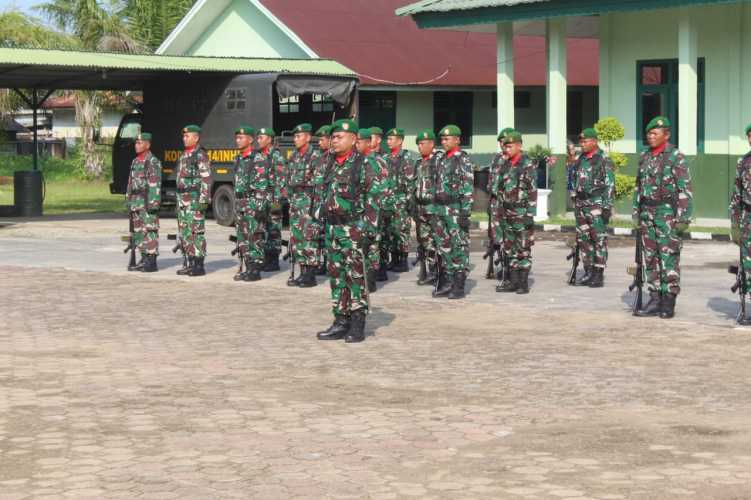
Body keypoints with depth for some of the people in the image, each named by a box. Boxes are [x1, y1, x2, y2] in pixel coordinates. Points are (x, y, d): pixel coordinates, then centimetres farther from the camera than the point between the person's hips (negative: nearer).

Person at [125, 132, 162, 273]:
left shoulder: (153, 162, -10)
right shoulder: (135, 162, 17)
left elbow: (156, 185, -16)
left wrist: (153, 203, -21)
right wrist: (129, 202, 18)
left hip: (148, 203, -9)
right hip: (136, 203, 9)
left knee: (150, 231, -8)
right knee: (139, 232, 9)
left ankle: (152, 262, -7)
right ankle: (144, 260, 15)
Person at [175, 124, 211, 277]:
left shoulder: (200, 156, -10)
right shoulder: (184, 156, 18)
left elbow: (206, 179, -16)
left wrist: (204, 200, -22)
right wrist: (179, 200, 21)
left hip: (195, 199, -10)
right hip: (183, 199, 10)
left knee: (196, 232, -8)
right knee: (185, 233, 10)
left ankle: (199, 266, -7)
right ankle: (191, 264, 15)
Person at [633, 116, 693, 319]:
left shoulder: (676, 157, -7)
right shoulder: (645, 157, 13)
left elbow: (685, 190, -11)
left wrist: (683, 218, -15)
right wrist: (636, 213, 15)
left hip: (667, 213, -7)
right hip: (647, 213, 7)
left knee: (669, 258, -5)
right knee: (651, 258, 7)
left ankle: (668, 302, -1)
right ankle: (655, 300, 13)